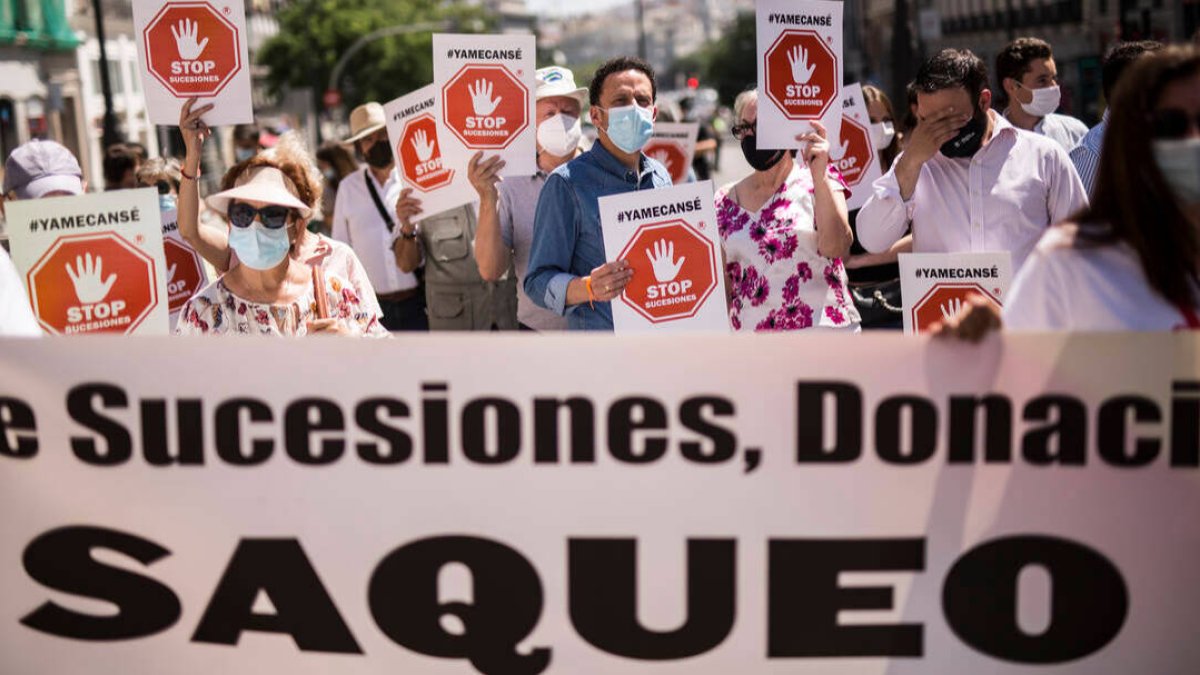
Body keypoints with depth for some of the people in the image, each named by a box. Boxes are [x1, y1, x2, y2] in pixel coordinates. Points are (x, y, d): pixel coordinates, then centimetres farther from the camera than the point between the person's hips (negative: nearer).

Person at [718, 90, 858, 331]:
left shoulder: (818, 182, 3)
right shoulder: (725, 201, 10)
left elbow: (835, 247, -13)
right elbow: (723, 284, 12)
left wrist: (819, 175, -19)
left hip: (822, 328, -2)